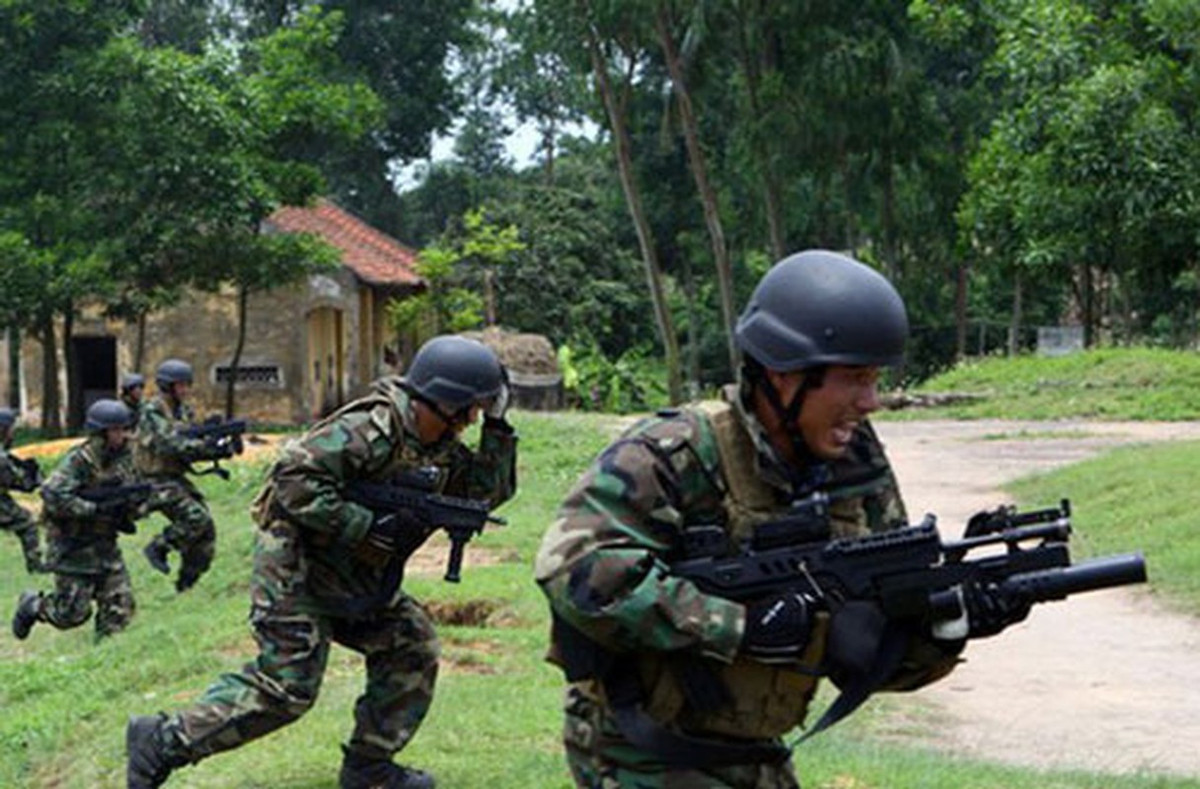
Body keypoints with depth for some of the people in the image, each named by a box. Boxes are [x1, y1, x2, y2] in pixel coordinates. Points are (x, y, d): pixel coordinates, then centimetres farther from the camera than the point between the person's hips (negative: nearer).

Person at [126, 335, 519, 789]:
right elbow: (295, 478, -28)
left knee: (412, 647, 8)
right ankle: (163, 740, -4)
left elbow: (491, 490, 13)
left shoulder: (442, 449, 6)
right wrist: (364, 528, -28)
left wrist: (498, 427, 0)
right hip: (295, 568, -9)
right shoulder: (372, 430, -23)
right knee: (285, 687, -12)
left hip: (354, 578, 9)